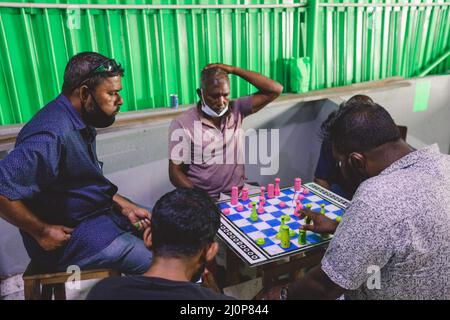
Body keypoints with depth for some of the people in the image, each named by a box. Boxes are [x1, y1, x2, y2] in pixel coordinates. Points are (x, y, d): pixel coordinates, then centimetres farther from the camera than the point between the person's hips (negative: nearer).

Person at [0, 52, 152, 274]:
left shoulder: (81, 124, 6)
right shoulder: (52, 134, -26)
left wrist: (125, 207, 4)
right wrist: (42, 232, -20)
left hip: (98, 215, 10)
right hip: (68, 237, -10)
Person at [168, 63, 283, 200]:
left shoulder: (235, 110, 2)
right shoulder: (182, 124, -8)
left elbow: (275, 90, -4)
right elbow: (176, 173, -7)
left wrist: (234, 70, -8)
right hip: (206, 199, -2)